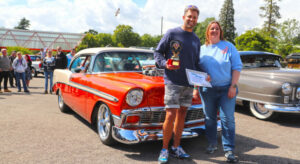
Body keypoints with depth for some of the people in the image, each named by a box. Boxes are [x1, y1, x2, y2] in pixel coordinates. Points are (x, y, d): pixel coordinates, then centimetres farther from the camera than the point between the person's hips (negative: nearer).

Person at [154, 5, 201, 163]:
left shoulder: (196, 40, 15)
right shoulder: (172, 33, -1)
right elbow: (157, 52, -1)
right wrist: (165, 64, -20)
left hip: (189, 83, 6)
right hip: (173, 81, -5)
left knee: (182, 114, 10)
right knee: (170, 116, -8)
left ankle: (176, 147, 23)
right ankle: (164, 149, 8)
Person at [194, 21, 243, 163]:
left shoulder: (229, 47, 2)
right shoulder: (202, 49, 9)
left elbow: (237, 67, -1)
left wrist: (233, 86, -10)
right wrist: (196, 88, 3)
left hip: (226, 89, -2)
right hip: (207, 90, 2)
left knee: (228, 119, -3)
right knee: (209, 118, 9)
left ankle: (229, 150, 6)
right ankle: (212, 144, 26)